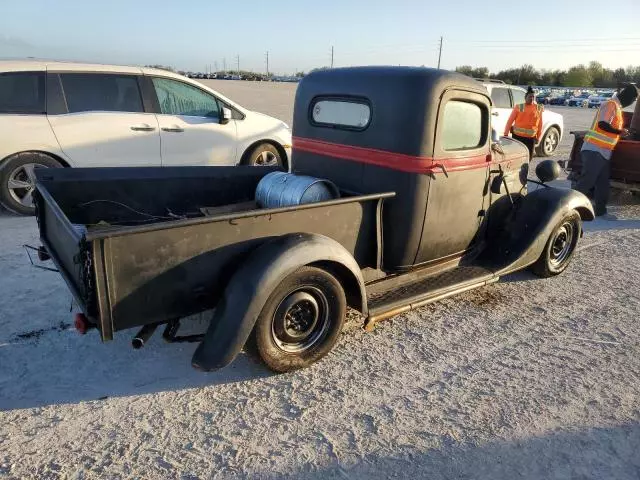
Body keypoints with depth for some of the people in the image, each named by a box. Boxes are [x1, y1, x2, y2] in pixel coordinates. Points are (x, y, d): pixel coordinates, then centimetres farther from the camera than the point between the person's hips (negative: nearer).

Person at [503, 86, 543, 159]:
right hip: (517, 136, -2)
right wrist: (506, 134, -7)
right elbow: (510, 121, -3)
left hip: (531, 138, 2)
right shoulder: (519, 107, -2)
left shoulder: (539, 109, 5)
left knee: (528, 158, 6)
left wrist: (538, 137, 5)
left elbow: (540, 125, 8)